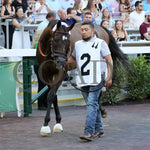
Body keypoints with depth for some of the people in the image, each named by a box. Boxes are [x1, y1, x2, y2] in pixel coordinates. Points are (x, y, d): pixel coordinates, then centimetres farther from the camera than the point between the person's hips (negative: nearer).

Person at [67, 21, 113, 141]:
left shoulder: (100, 43, 0)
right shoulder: (78, 44, 15)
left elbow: (109, 60, -2)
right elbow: (73, 58, 30)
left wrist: (109, 77, -11)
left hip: (96, 79, -6)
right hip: (84, 80, 6)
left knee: (92, 104, -16)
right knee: (92, 105, 11)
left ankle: (88, 132, -23)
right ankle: (99, 130, 23)